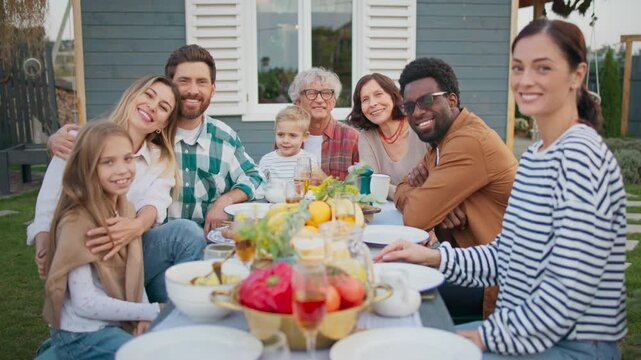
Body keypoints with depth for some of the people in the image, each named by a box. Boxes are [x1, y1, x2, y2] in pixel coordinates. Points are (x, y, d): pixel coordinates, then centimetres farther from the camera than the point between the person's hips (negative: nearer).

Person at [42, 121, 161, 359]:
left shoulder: (126, 210, 3)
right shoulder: (77, 222, -20)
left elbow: (132, 273, 6)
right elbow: (86, 304, -22)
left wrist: (144, 316, -10)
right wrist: (152, 312, -17)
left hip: (118, 323, 7)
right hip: (81, 334, -7)